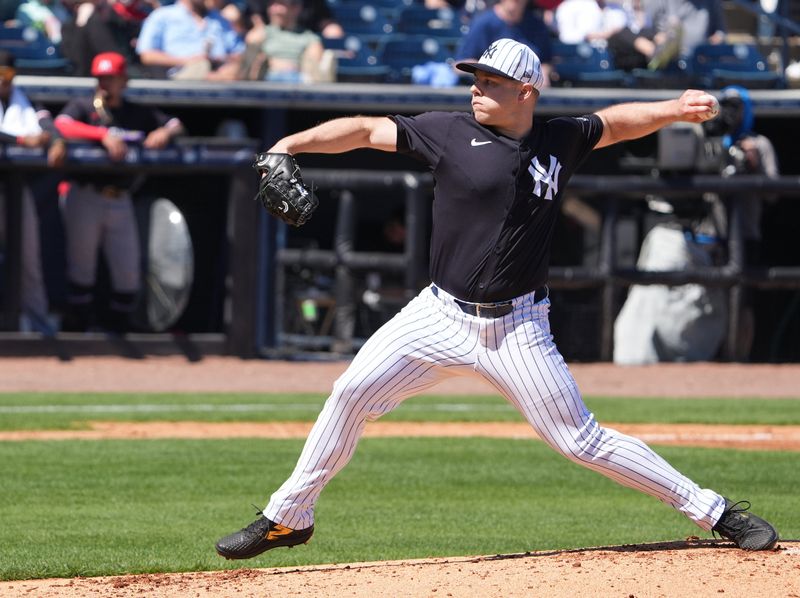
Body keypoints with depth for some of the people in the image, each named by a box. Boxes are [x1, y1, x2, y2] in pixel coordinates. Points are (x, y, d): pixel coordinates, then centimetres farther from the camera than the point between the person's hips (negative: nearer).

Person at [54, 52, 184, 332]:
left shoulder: (139, 114, 13)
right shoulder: (83, 106, 2)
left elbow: (176, 124, 14)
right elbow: (62, 126, -18)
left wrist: (165, 132, -11)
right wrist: (104, 135, -28)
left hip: (120, 200, 3)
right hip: (86, 196, -3)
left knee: (129, 272, 2)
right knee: (81, 265, 0)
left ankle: (117, 329, 15)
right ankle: (76, 328, 7)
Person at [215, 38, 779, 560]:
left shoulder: (561, 140, 2)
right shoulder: (451, 132, -3)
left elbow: (614, 123, 19)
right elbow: (365, 130, -5)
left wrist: (673, 110, 2)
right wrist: (289, 145, -15)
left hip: (517, 329, -1)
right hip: (441, 315, 1)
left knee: (582, 440, -3)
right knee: (352, 393, -8)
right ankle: (288, 517, 7)